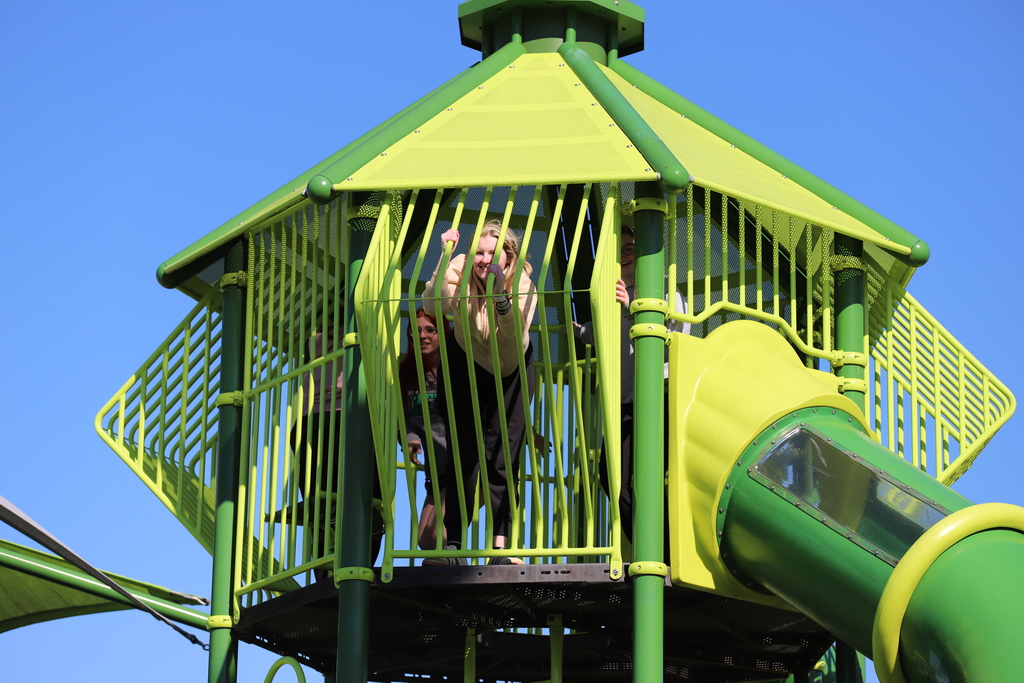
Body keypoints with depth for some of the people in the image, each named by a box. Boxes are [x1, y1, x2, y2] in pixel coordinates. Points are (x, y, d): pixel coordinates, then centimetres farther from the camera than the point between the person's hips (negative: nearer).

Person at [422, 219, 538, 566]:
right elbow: (433, 306, -40)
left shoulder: (523, 284, -23)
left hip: (511, 371, 0)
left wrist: (501, 295, -55)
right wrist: (444, 258, -48)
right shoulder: (461, 271, -22)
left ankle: (501, 546, -11)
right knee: (463, 457, -9)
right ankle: (452, 544, -10)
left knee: (503, 458, -9)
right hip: (466, 366, 0)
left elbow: (515, 334, -40)